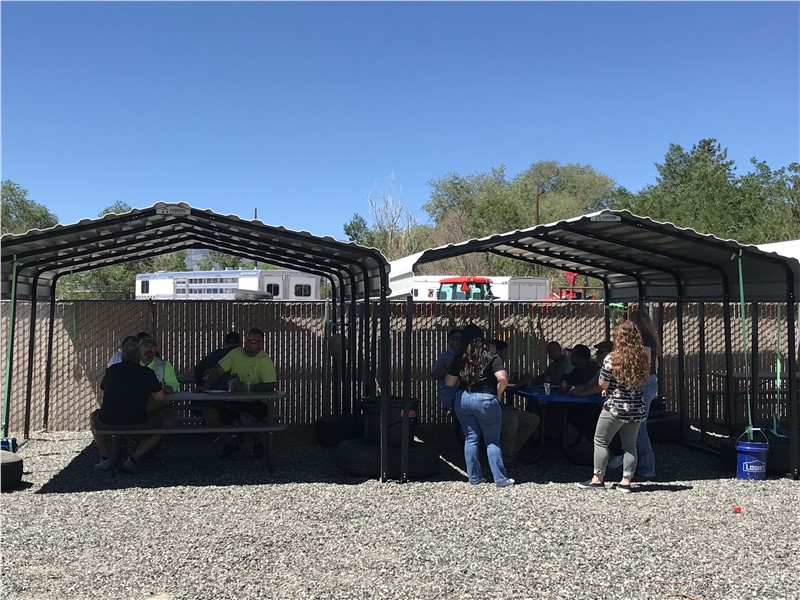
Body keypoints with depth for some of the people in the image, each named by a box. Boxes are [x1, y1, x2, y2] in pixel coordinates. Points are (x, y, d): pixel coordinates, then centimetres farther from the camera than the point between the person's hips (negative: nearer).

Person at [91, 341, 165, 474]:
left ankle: (106, 458, 28)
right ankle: (133, 459, 8)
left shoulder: (112, 369, 9)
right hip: (137, 424, -2)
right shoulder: (147, 373, 1)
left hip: (108, 423, 2)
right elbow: (160, 397, 6)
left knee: (94, 416, 37)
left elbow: (103, 390, 26)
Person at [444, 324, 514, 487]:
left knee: (470, 439, 11)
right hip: (485, 400, -3)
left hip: (463, 400, 3)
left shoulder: (460, 358, 4)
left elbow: (449, 382, 5)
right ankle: (500, 479, 6)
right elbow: (502, 378, -18)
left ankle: (474, 477, 14)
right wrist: (498, 394, -2)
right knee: (492, 441, 5)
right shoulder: (491, 357, -5)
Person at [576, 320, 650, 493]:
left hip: (615, 407, -5)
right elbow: (643, 382, 13)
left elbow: (602, 383, -11)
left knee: (600, 441, 6)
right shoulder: (643, 359, 3)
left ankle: (598, 479, 9)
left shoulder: (612, 358, -14)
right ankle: (626, 481, 13)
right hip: (636, 409, 5)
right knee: (630, 445, 11)